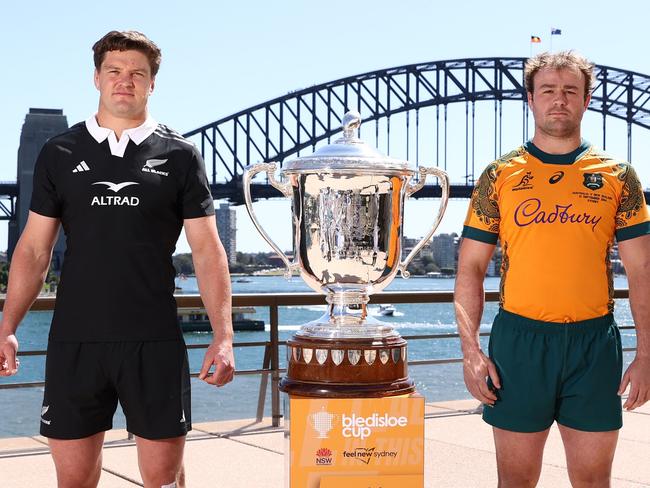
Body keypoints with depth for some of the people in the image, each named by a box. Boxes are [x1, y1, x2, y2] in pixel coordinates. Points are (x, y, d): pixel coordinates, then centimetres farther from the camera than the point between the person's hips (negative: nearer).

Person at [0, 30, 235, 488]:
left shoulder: (179, 155, 3)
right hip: (74, 341, 1)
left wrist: (223, 335, -8)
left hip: (154, 342, -1)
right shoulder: (60, 153, 7)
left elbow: (207, 250, 1)